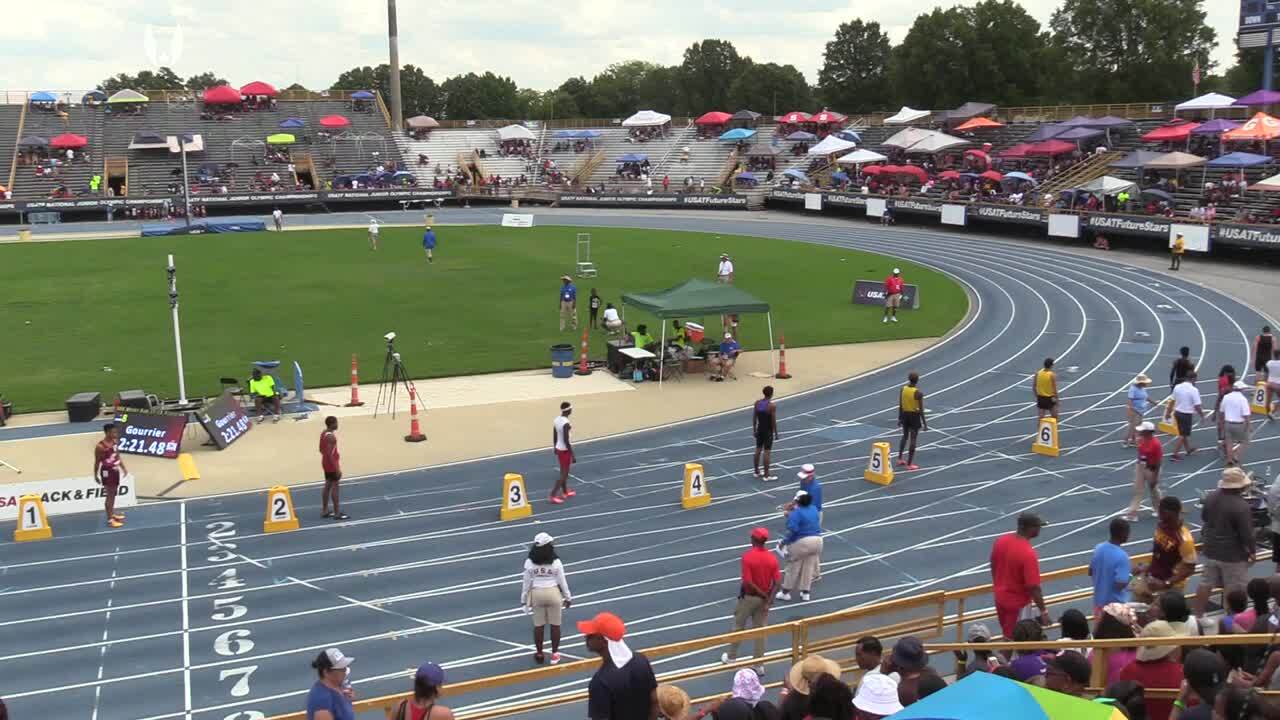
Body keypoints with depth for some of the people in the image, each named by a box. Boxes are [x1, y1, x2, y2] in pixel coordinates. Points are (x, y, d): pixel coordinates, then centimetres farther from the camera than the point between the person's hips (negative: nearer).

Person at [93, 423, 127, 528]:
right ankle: (110, 519, -2)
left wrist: (123, 468, 13)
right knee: (109, 495, -5)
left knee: (113, 494, 20)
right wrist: (96, 475, -8)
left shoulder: (115, 442, 2)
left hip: (115, 470, 8)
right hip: (107, 472, -8)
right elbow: (97, 462, -13)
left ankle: (112, 513, 36)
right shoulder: (100, 446, -20)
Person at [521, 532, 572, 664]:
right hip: (553, 593, -1)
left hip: (536, 593, 1)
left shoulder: (530, 562, -9)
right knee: (555, 624, 12)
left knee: (538, 625, 13)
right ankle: (554, 653, 19)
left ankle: (539, 653, 23)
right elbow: (562, 581, -4)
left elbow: (527, 582, -3)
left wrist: (524, 599, 8)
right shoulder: (556, 562, -12)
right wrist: (568, 597, 9)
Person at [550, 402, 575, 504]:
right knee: (564, 474, 1)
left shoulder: (556, 419, 1)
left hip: (559, 449, 9)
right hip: (565, 450, -9)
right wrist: (573, 455, -19)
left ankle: (565, 492, 36)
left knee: (564, 472, 22)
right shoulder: (566, 423, -25)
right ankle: (553, 495, 0)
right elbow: (566, 441, -24)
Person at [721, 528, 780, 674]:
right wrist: (768, 600, -12)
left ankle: (731, 657, 31)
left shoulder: (747, 556, -20)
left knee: (738, 627, 16)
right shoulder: (772, 557, -6)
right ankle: (759, 665, 13)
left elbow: (748, 582, -23)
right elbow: (778, 582, -10)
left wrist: (764, 596, -13)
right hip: (764, 599, 4)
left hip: (748, 597, -4)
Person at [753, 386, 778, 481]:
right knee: (767, 452, -2)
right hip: (768, 431, -6)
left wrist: (754, 429, 15)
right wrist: (776, 433, -5)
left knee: (758, 450, 15)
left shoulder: (757, 403, -1)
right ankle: (767, 475, 3)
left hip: (759, 429, 6)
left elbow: (754, 418, 5)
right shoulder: (772, 406, -19)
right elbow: (773, 421, -15)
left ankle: (756, 471, 25)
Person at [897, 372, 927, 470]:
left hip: (905, 415, 6)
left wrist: (900, 418, 14)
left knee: (905, 436, 23)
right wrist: (924, 423, -9)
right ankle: (909, 464, 7)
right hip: (914, 416, -6)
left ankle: (900, 459, 28)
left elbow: (900, 405, 3)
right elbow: (921, 409, -17)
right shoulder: (918, 393, -20)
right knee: (913, 439, 3)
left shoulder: (903, 389, -4)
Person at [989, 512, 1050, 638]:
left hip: (1000, 598, 7)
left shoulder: (1000, 541, -7)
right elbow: (1033, 587, -26)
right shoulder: (1028, 553, -30)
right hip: (1018, 603, -7)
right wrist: (1043, 611, -15)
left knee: (1007, 636, 24)